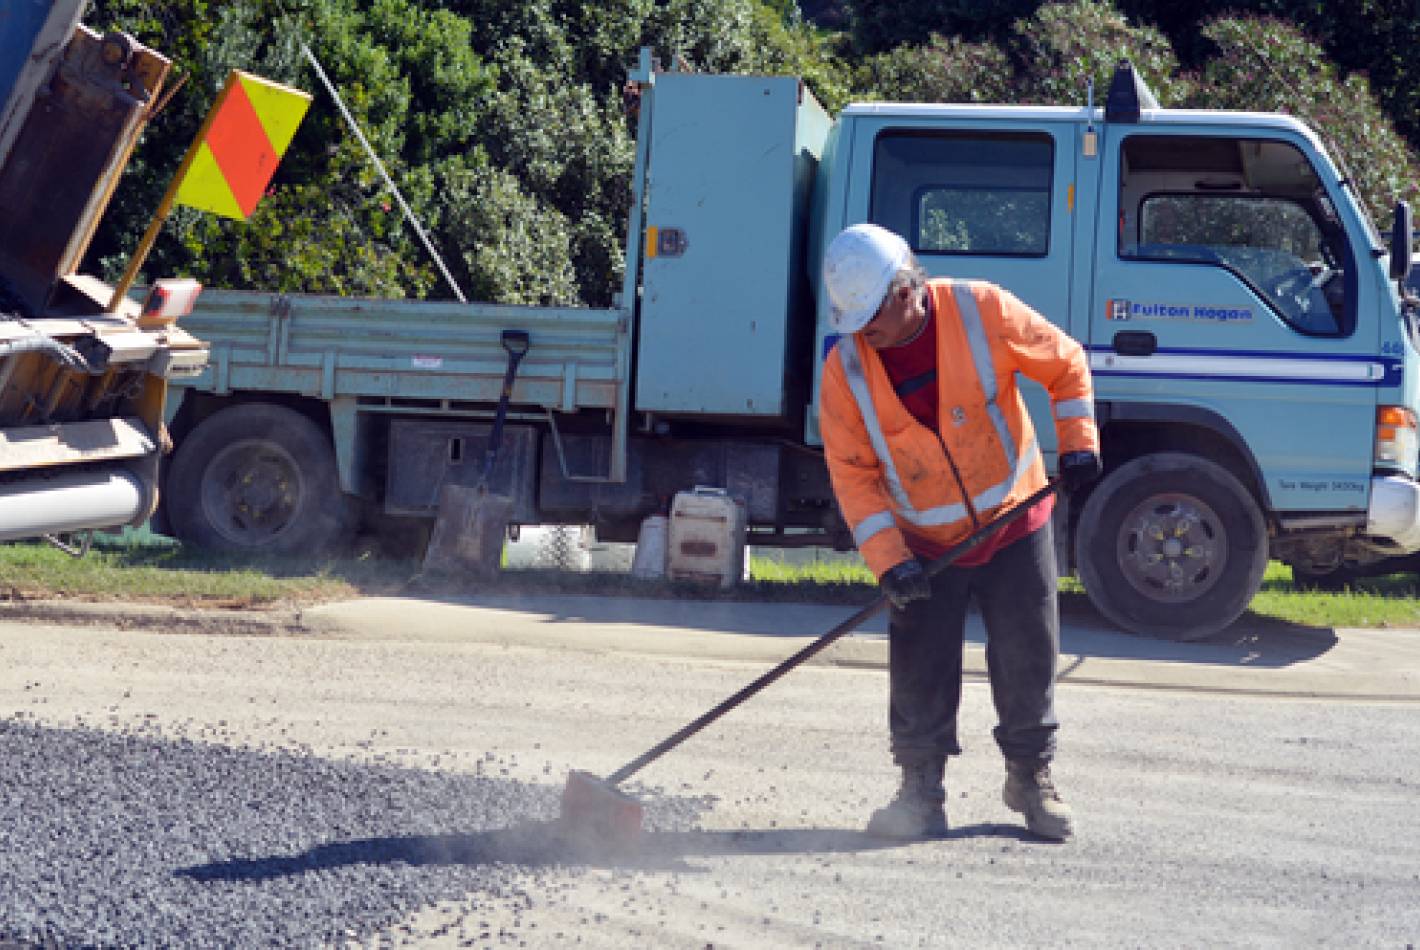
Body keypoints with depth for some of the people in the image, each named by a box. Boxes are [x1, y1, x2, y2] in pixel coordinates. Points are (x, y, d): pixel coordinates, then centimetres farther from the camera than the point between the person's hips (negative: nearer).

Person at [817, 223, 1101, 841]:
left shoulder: (983, 312, -18)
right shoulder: (845, 368, -14)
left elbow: (1064, 363, -3)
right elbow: (852, 472, -10)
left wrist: (1077, 442, -11)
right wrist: (888, 560, -17)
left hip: (1015, 519, 0)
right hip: (925, 544, 1)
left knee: (1027, 655, 4)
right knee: (920, 668, -3)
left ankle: (1030, 777, 22)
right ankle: (922, 792, 10)